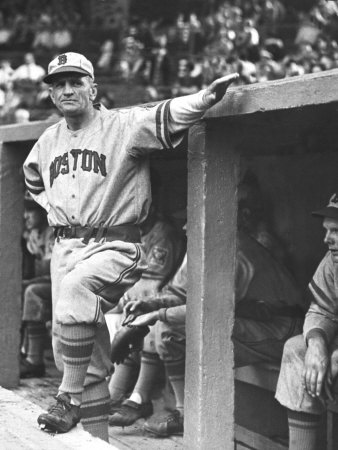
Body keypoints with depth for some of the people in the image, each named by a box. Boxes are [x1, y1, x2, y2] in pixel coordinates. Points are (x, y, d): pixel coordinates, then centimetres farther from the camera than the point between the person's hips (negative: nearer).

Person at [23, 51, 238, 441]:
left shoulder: (124, 125, -4)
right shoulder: (48, 140, 15)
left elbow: (168, 116, -20)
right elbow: (33, 178, 35)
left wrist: (207, 96, -36)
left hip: (112, 246, -6)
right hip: (64, 247, 6)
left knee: (77, 286, -37)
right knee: (80, 353, 4)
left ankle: (71, 398, -29)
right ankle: (97, 437, 13)